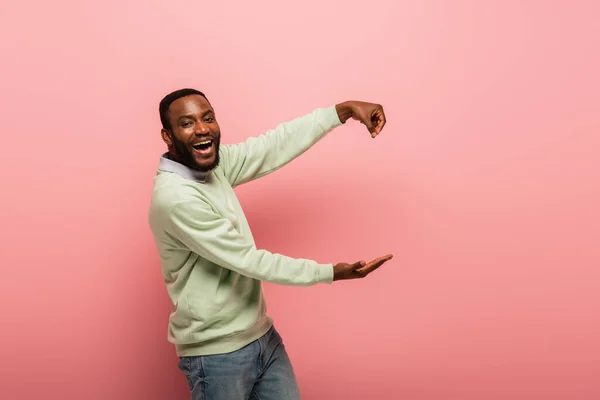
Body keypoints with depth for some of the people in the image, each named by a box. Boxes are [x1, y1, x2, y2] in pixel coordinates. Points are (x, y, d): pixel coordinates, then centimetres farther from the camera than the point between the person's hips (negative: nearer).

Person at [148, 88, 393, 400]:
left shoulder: (212, 163, 0)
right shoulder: (175, 197, -24)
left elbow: (275, 145, 3)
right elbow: (248, 260, -21)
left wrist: (344, 110, -3)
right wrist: (330, 272, -16)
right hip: (216, 354, -7)